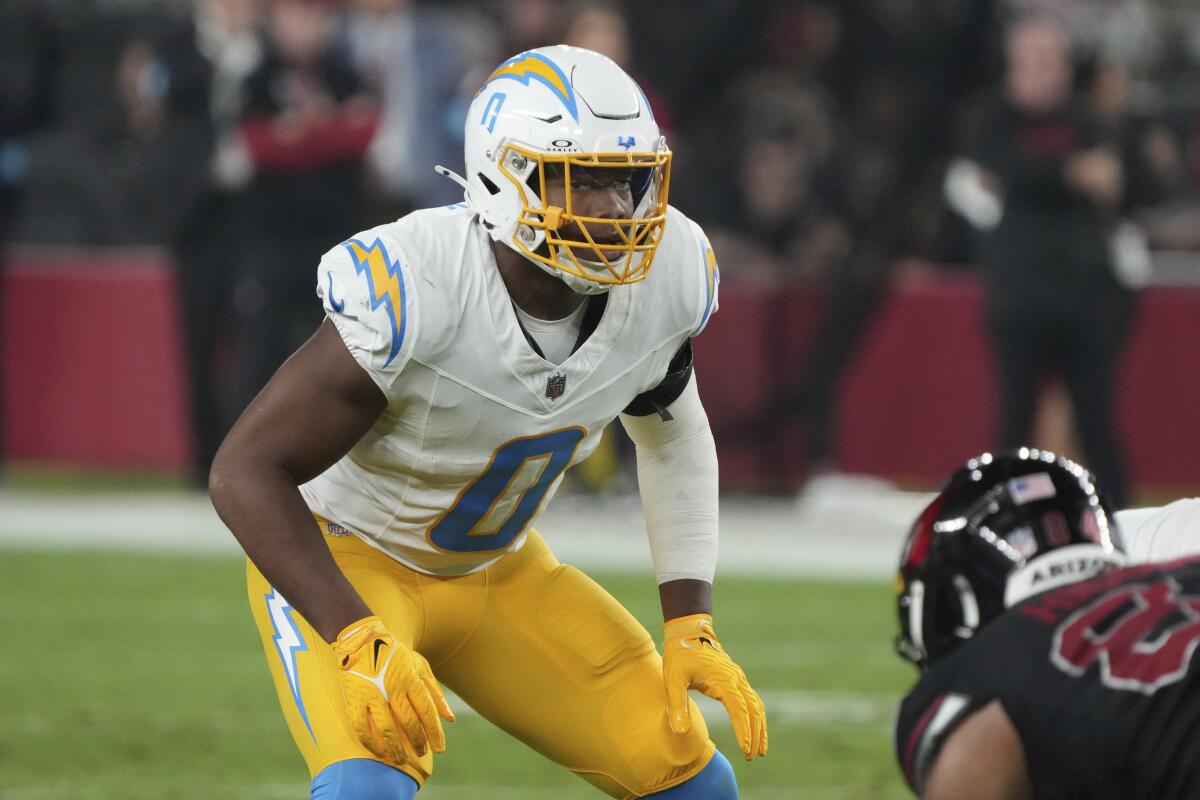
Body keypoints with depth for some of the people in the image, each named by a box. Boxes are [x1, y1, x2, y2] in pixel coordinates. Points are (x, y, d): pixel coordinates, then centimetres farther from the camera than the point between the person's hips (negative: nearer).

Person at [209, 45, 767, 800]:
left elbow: (675, 440, 6)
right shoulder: (417, 290, -35)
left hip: (500, 569, 6)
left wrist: (691, 626, -1)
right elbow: (246, 471, -30)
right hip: (345, 563, -6)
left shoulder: (666, 277, -16)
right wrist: (361, 641, -38)